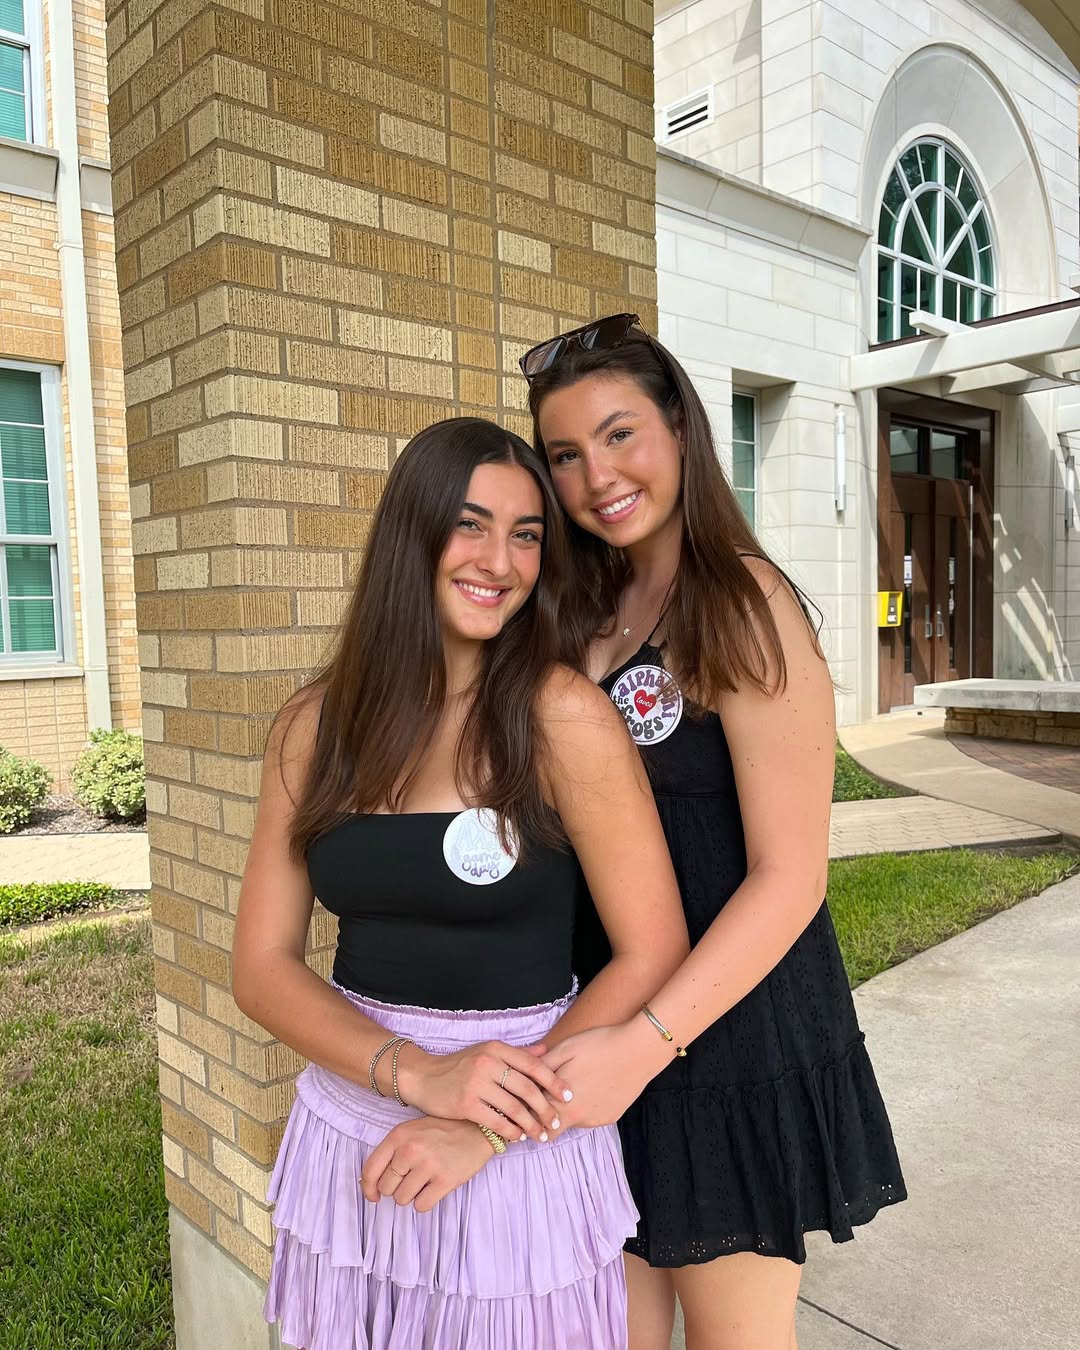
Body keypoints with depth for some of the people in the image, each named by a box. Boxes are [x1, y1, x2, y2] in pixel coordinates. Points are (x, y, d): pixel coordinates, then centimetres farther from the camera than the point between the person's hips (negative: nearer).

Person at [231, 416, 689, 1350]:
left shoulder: (562, 715, -15)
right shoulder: (316, 726, -4)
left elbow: (655, 957, -13)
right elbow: (263, 966, -3)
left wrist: (483, 1131, -16)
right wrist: (417, 1074, -18)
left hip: (524, 1151, -3)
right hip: (349, 1133, 4)